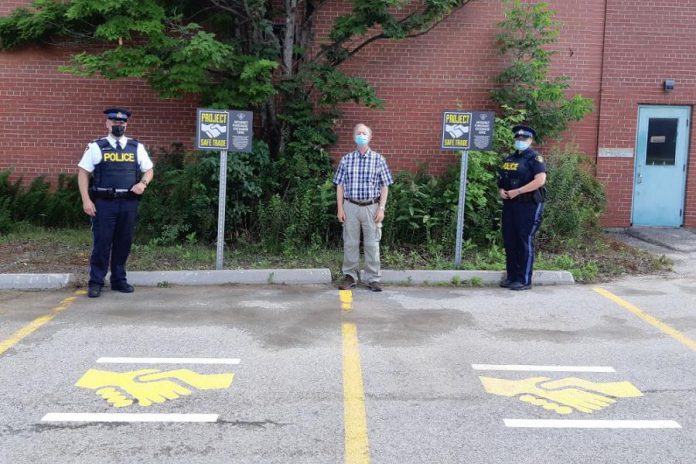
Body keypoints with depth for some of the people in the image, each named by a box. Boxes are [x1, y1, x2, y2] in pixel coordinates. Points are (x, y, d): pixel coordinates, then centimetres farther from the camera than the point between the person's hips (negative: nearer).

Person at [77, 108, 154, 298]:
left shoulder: (137, 147, 10)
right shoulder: (96, 147, 2)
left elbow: (149, 170, 17)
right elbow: (83, 173, 2)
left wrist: (143, 183, -5)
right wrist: (86, 200, -8)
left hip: (129, 203, 3)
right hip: (104, 203, -3)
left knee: (124, 242, 9)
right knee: (102, 242, -1)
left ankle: (119, 280, 22)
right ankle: (96, 282, 10)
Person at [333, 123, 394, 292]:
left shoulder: (378, 159, 1)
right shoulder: (346, 159, 4)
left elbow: (384, 186, 1)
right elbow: (340, 185, 5)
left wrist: (381, 208, -6)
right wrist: (340, 208, -1)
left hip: (371, 207, -1)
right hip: (351, 206, 1)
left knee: (372, 244, 4)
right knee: (350, 243, 7)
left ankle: (372, 278, 13)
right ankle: (349, 276, 18)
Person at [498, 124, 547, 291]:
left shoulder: (535, 158, -7)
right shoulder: (510, 158, 15)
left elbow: (540, 180, -19)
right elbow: (502, 178, 23)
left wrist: (517, 191, -20)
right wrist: (502, 190, 1)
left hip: (529, 206, -7)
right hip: (510, 204, 8)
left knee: (525, 242, -4)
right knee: (509, 241, 10)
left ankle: (524, 280, 2)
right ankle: (512, 276, 20)